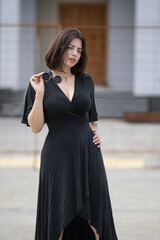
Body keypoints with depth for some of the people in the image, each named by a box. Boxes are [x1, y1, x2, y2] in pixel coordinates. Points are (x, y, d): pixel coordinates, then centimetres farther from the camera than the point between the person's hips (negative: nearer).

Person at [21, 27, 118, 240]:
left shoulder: (86, 81, 9)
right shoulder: (41, 83, -1)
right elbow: (35, 127, -6)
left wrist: (96, 133, 5)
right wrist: (39, 94, -15)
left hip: (88, 155, 3)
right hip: (58, 157, -3)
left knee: (93, 219, 3)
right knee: (57, 217, 3)